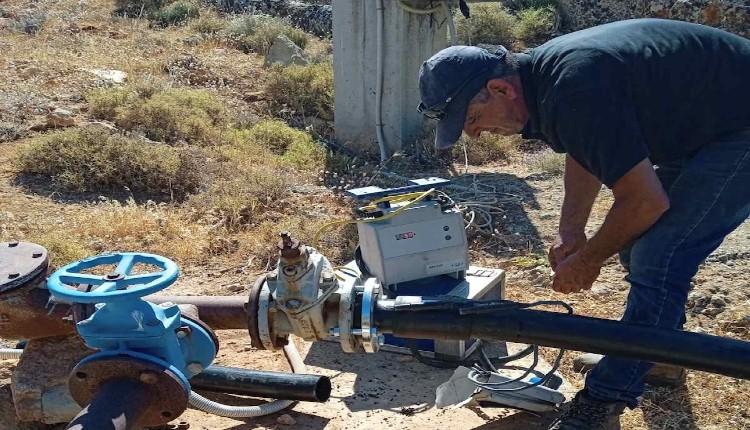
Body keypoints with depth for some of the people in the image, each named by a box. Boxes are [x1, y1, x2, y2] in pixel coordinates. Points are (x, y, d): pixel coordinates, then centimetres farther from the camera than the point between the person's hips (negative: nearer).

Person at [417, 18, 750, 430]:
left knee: (656, 259, -16)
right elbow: (587, 150, 15)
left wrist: (587, 260, -11)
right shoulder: (540, 74, -3)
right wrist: (571, 233, 3)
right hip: (697, 123, 10)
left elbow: (646, 201, -28)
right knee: (633, 236, 16)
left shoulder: (574, 93, -33)